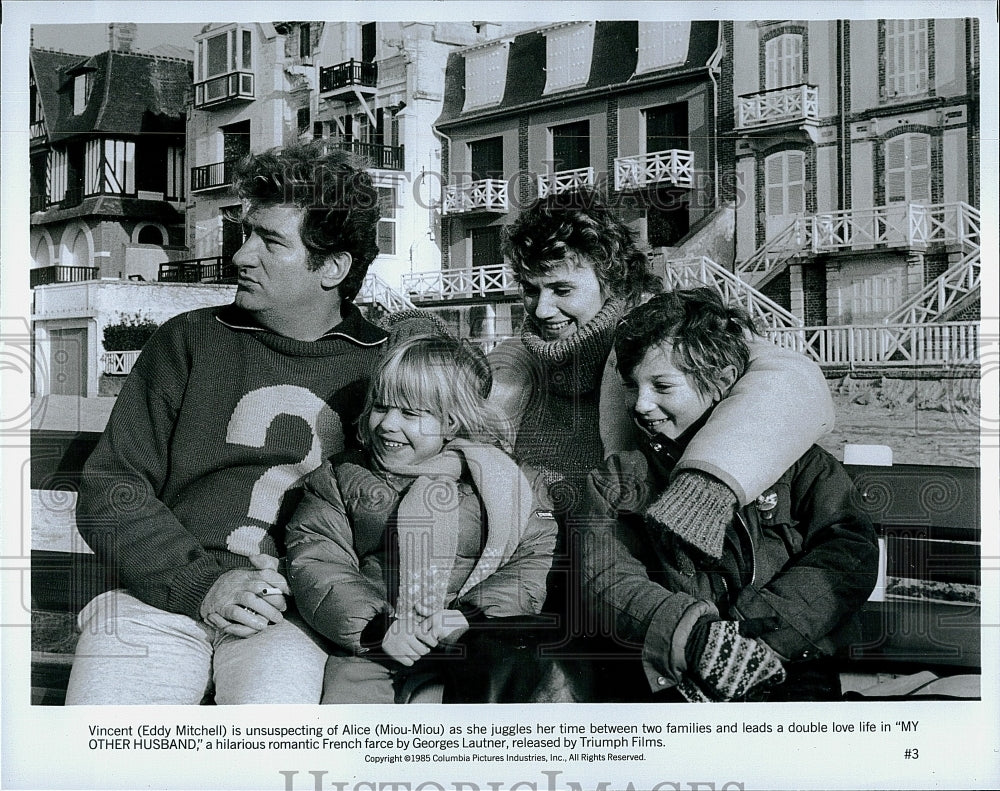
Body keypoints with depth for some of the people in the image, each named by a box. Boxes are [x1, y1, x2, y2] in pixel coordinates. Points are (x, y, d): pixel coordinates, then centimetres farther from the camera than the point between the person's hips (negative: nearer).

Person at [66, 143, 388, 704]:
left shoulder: (383, 370, 10)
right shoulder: (189, 342, 13)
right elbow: (108, 491, 8)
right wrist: (199, 583, -8)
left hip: (294, 616, -1)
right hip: (160, 599, 2)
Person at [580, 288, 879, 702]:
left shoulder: (785, 453, 15)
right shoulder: (616, 482, 17)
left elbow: (851, 552, 2)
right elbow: (610, 583, 3)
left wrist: (752, 632, -12)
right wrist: (695, 638, -17)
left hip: (790, 674, 0)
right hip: (668, 682, 0)